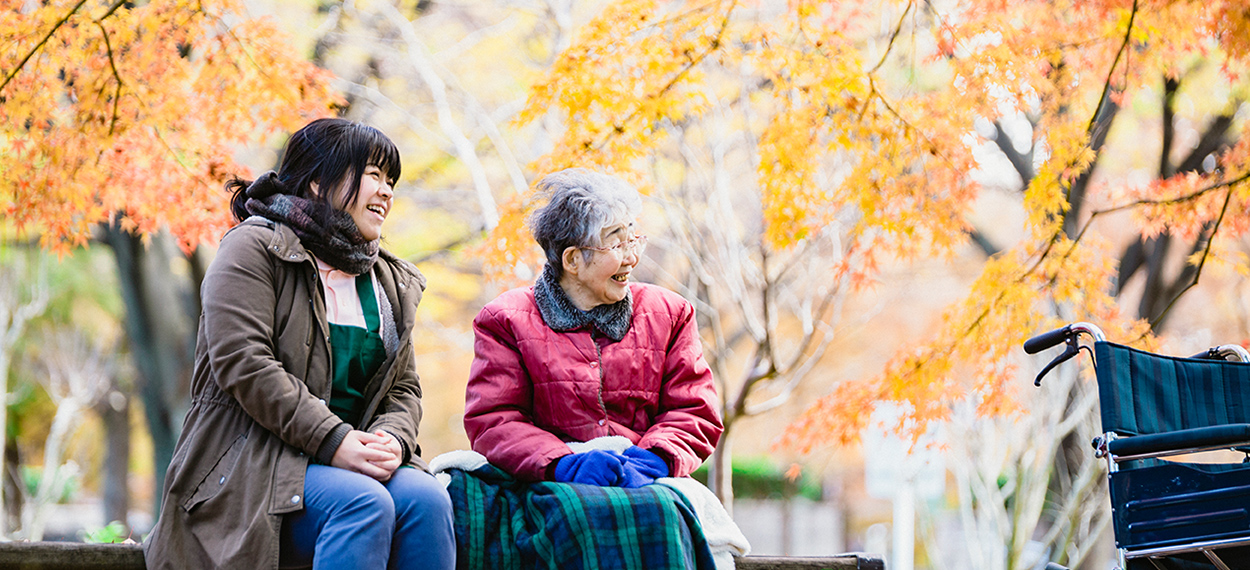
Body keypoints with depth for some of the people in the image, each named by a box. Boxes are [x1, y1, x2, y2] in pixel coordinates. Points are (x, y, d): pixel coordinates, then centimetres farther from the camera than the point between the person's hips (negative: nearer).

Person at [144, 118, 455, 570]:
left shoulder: (390, 282, 21)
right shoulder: (253, 248, -2)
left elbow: (404, 387, 18)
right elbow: (243, 364, -14)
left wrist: (391, 439, -8)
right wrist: (334, 440, -21)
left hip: (350, 457, 6)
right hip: (253, 464, -6)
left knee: (426, 498, -26)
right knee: (365, 502, -34)